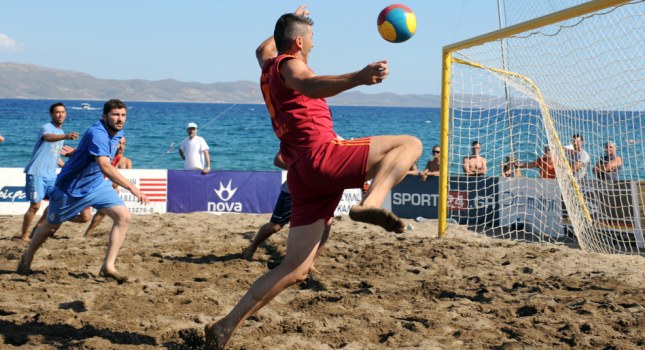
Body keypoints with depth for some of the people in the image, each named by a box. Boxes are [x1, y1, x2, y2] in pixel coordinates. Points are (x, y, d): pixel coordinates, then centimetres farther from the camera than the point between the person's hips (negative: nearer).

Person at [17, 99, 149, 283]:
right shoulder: (97, 134, -32)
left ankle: (108, 267, -10)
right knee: (51, 227, 13)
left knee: (123, 217, -13)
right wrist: (132, 188, -53)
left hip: (97, 184, 7)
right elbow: (105, 167, -47)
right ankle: (27, 257, 41)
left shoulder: (118, 132, -4)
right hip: (71, 187, -7)